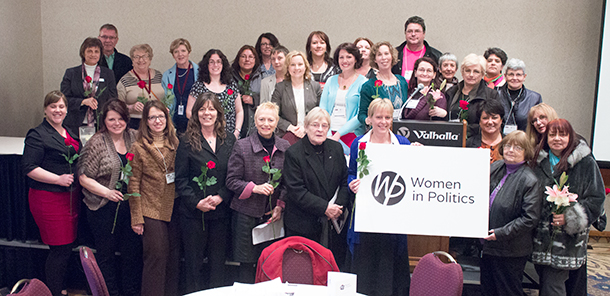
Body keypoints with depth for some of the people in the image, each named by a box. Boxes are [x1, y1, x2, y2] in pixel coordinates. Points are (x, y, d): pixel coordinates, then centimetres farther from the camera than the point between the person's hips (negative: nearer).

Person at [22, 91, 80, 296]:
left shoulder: (69, 133, 15)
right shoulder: (37, 135, -9)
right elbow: (29, 168, -16)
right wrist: (58, 179, -21)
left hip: (71, 196, 8)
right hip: (48, 199, -8)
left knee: (67, 246, 14)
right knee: (60, 249, -5)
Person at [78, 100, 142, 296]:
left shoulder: (134, 137, 4)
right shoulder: (97, 142, -8)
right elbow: (84, 177, -8)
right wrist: (107, 192, -17)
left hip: (131, 205, 4)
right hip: (105, 208, -4)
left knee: (133, 250, 11)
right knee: (106, 253, 9)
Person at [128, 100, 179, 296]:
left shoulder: (174, 143, 8)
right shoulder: (138, 147, -4)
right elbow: (133, 185, -5)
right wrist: (136, 218, -8)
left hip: (174, 209, 4)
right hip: (151, 211, -4)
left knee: (174, 257, 11)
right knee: (156, 257, -1)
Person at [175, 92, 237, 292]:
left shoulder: (229, 140, 6)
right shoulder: (187, 141, 0)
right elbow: (180, 179, -3)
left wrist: (220, 197, -10)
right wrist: (196, 202, -13)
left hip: (222, 211, 2)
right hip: (194, 211, -2)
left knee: (218, 261, 10)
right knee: (194, 261, 7)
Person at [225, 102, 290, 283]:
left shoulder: (285, 147, 5)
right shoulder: (242, 146, -4)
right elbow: (231, 181, -4)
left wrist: (280, 206, 0)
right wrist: (255, 188, -17)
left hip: (272, 214, 3)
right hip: (247, 214, -2)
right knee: (247, 262, 3)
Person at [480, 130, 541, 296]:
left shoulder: (529, 180, -16)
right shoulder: (496, 168, 3)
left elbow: (530, 219, -19)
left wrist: (501, 233, -19)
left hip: (511, 251, -7)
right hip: (488, 243, 7)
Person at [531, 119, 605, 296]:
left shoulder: (585, 162, -4)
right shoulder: (539, 160, 9)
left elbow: (596, 199, -5)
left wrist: (570, 217, -16)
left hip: (569, 237, -4)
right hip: (541, 234, 4)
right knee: (545, 279, 11)